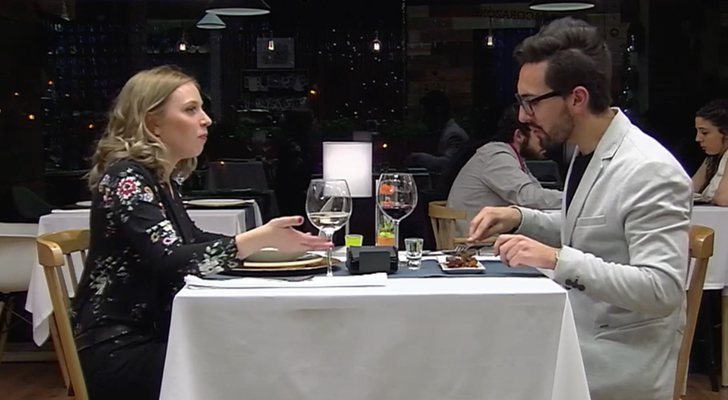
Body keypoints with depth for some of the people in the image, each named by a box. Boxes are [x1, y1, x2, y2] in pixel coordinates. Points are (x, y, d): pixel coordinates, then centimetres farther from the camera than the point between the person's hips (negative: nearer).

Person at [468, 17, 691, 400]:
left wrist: (559, 261, -32)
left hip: (621, 369, -8)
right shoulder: (586, 153, 6)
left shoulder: (651, 171, -21)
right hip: (580, 346, 8)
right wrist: (521, 218, 4)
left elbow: (662, 290, -26)